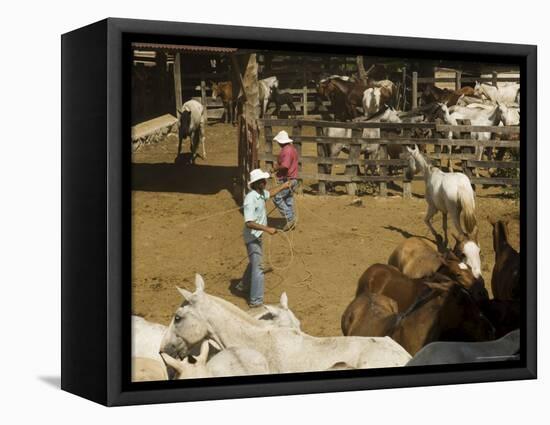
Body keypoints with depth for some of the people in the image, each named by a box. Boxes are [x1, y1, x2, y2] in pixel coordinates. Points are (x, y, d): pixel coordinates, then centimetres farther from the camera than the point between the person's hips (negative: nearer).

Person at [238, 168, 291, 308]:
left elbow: (270, 193, 26)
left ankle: (243, 285, 48)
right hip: (252, 237, -10)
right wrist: (267, 229, -36)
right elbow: (249, 223, -34)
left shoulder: (261, 193, -1)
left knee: (254, 262, 28)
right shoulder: (251, 199, -29)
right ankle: (256, 301, -5)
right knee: (257, 267, -8)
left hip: (257, 236, 10)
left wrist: (283, 186, 29)